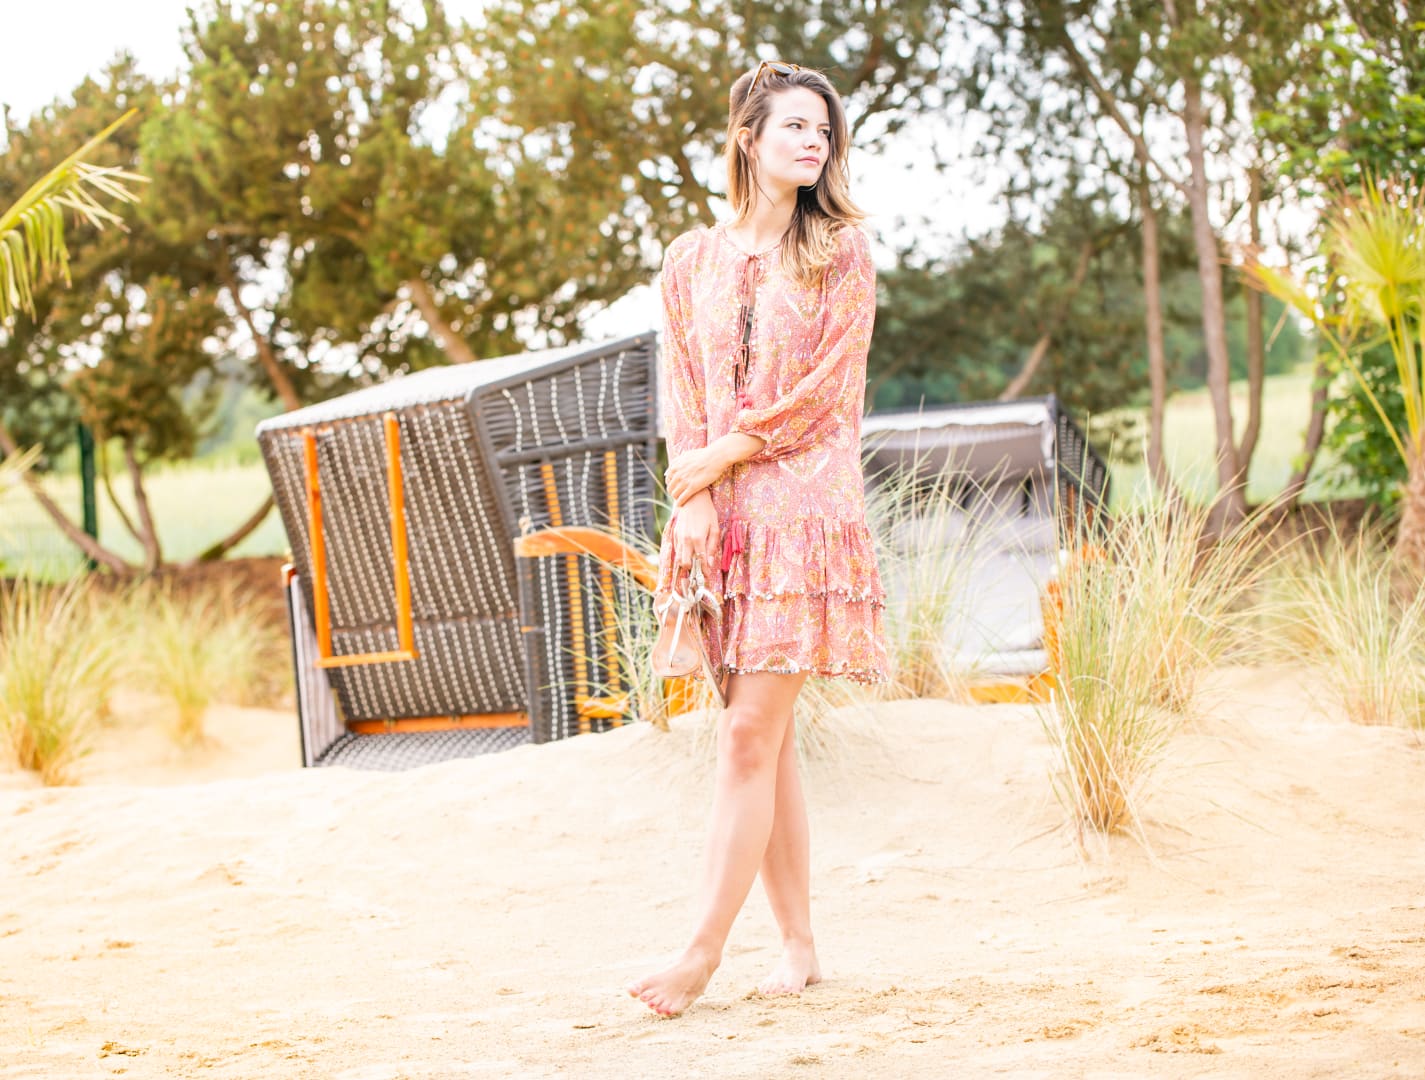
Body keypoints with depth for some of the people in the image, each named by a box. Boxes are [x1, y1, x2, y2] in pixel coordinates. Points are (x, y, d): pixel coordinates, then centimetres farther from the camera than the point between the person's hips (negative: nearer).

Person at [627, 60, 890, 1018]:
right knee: (766, 739, 4)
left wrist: (720, 456, -6)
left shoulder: (842, 251, 4)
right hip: (721, 516, 4)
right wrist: (693, 497, -5)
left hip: (806, 506, -4)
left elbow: (826, 387, -4)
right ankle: (799, 945, 11)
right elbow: (681, 391, 10)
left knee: (752, 733, -11)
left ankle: (705, 951, -9)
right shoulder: (693, 258, 13)